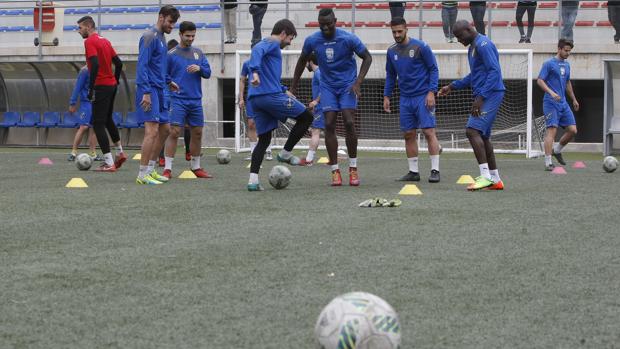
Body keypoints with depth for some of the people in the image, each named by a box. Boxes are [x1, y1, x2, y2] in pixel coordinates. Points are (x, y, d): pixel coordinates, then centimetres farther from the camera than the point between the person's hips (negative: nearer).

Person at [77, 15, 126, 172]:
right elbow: (119, 63, 15)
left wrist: (91, 88, -21)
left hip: (101, 87, -9)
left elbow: (95, 65, -24)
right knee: (108, 120, 25)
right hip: (112, 85, 9)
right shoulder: (105, 41, 14)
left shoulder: (90, 42, -12)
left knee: (98, 124, -5)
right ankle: (120, 153, 32)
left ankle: (109, 163, -8)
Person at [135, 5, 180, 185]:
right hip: (150, 90, -10)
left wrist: (167, 82, 26)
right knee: (152, 131, -13)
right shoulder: (150, 37, -12)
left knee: (164, 129, 13)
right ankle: (143, 175, -11)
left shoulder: (161, 38, 17)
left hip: (158, 91, 10)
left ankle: (150, 169, 20)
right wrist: (146, 92, -23)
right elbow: (142, 65, -18)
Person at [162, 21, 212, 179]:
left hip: (196, 101, 5)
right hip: (178, 100, -5)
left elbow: (208, 73, 7)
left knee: (197, 133, 9)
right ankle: (168, 168, -11)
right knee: (174, 132, -13)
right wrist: (172, 84, -13)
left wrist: (199, 69, -11)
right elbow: (164, 76, 2)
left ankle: (196, 167, 23)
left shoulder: (198, 53, 11)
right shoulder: (171, 54, -1)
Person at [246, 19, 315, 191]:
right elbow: (257, 52, -23)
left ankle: (253, 180, -1)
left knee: (264, 139, 12)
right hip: (271, 95, -9)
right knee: (306, 117, 5)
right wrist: (255, 71, -38)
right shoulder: (273, 44, 0)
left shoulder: (267, 44, 28)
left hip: (255, 99, 9)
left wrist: (283, 90, 37)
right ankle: (285, 153, 7)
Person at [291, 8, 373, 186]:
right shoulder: (312, 41, -8)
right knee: (329, 125, -9)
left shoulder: (348, 39, -16)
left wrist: (358, 82, -15)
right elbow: (302, 60, 10)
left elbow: (367, 58, -5)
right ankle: (335, 170, -5)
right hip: (328, 86, 2)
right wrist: (293, 87, 12)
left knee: (349, 123, -14)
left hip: (348, 85, -2)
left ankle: (353, 168, -2)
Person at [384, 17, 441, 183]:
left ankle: (435, 170, -7)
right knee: (409, 134, 5)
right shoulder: (391, 51, 8)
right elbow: (390, 75, 19)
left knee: (429, 132, -10)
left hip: (423, 97, -5)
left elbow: (433, 69, -5)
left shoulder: (420, 47, -7)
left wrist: (431, 92, -13)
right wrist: (386, 96, 13)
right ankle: (413, 171, 11)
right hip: (405, 99, 5)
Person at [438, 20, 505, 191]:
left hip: (491, 94, -10)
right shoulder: (472, 47, 19)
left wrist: (480, 97, -23)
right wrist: (452, 86, 27)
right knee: (483, 135, 11)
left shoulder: (483, 44, -13)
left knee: (473, 131, -18)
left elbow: (494, 71, -20)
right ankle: (495, 180, 15)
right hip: (484, 97, 10)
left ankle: (485, 176, -22)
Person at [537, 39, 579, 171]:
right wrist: (551, 92, -25)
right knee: (552, 130, -15)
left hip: (563, 103, 7)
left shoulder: (566, 65, 16)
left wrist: (574, 99, 30)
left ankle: (557, 150, 23)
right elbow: (540, 80, -12)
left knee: (572, 130, 1)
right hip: (551, 103, -7)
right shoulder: (549, 64, -6)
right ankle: (548, 162, -16)